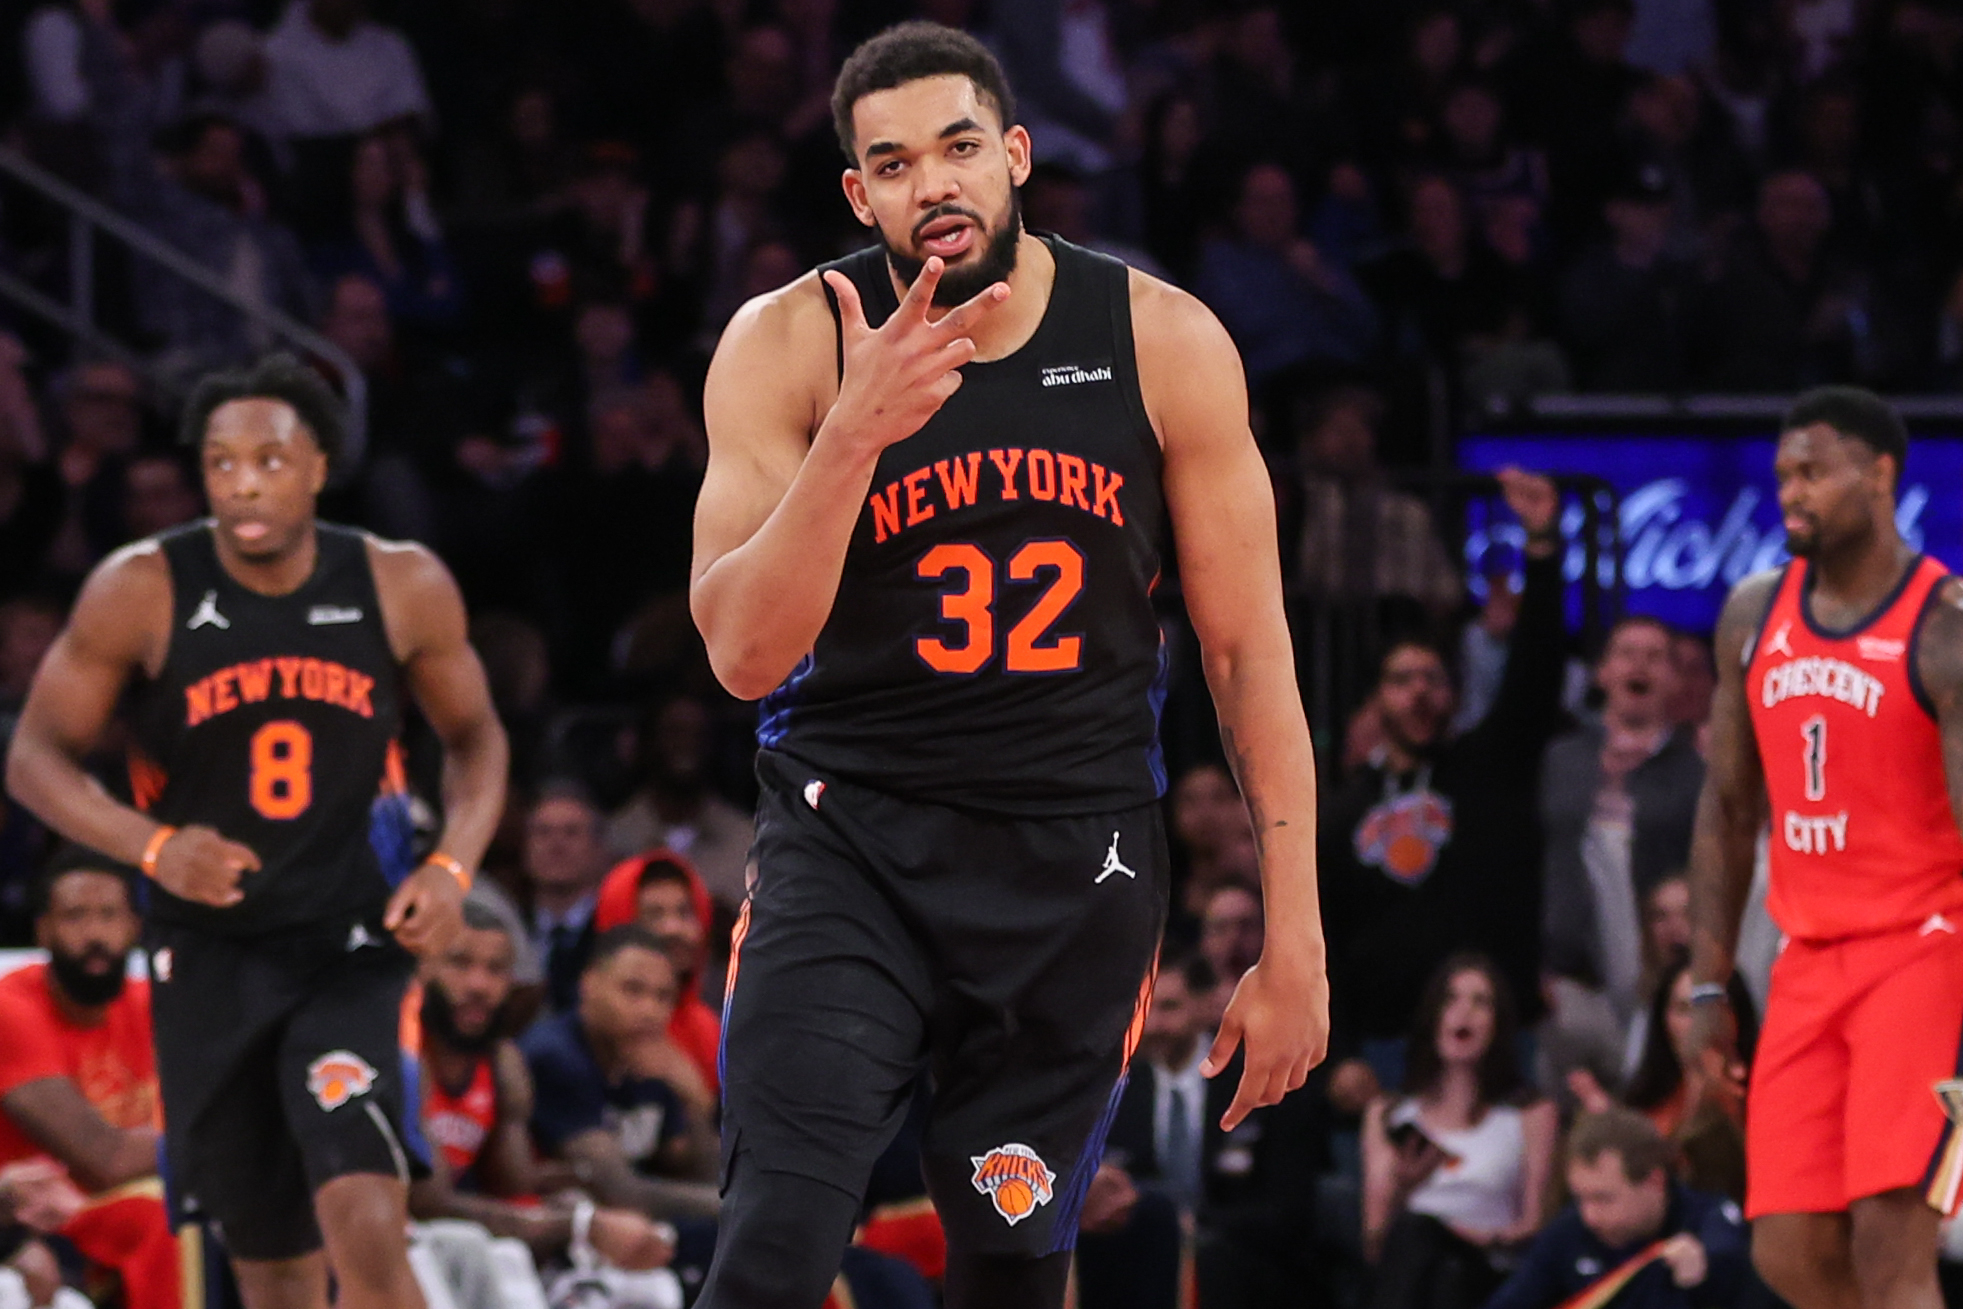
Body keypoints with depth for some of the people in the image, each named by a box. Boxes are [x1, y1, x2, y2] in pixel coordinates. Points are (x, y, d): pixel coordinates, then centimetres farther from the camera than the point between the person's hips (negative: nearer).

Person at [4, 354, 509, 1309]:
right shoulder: (141, 593, -9)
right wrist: (153, 846, -21)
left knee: (367, 1229, -22)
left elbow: (474, 738, 11)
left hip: (351, 950, -1)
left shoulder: (402, 588, -5)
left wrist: (454, 867, -8)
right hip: (209, 953, 1)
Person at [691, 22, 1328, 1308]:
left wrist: (1295, 943, -1)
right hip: (850, 837, -2)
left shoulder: (1165, 342, -5)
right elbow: (744, 655, -15)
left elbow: (1249, 651, 1)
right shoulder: (790, 345, -8)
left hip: (1075, 860, 2)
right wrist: (857, 433, -29)